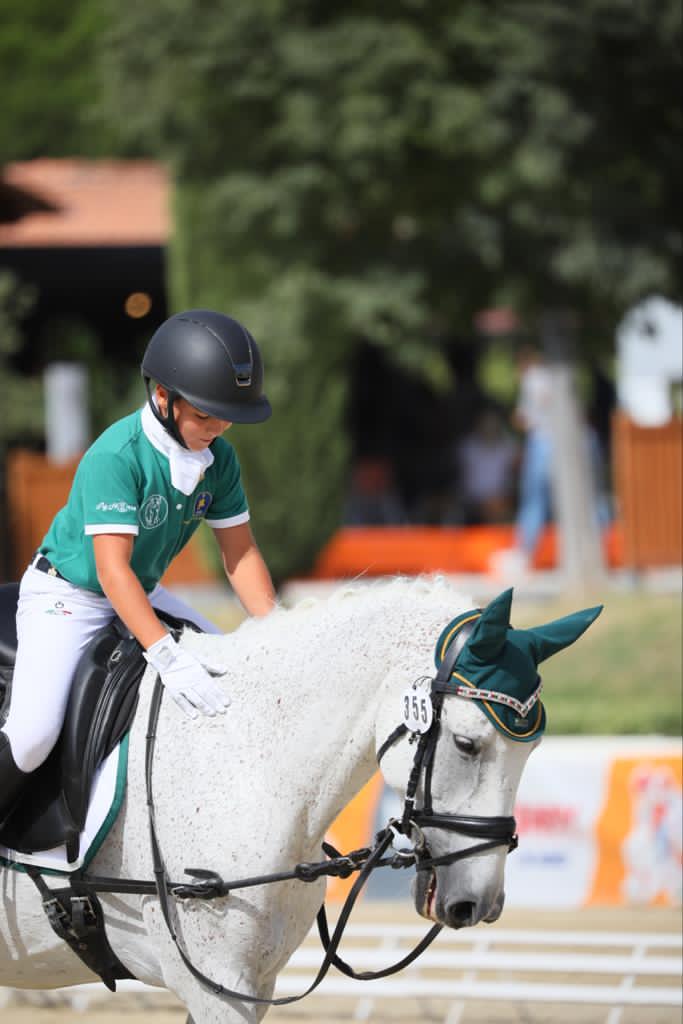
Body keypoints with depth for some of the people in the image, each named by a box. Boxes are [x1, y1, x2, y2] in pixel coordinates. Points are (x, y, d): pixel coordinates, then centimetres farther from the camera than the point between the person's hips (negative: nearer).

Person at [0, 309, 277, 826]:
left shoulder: (218, 458, -7)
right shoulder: (116, 456, -29)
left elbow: (240, 553, -1)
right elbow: (112, 568, -35)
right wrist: (166, 654, -43)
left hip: (141, 594, 8)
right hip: (67, 596, -8)